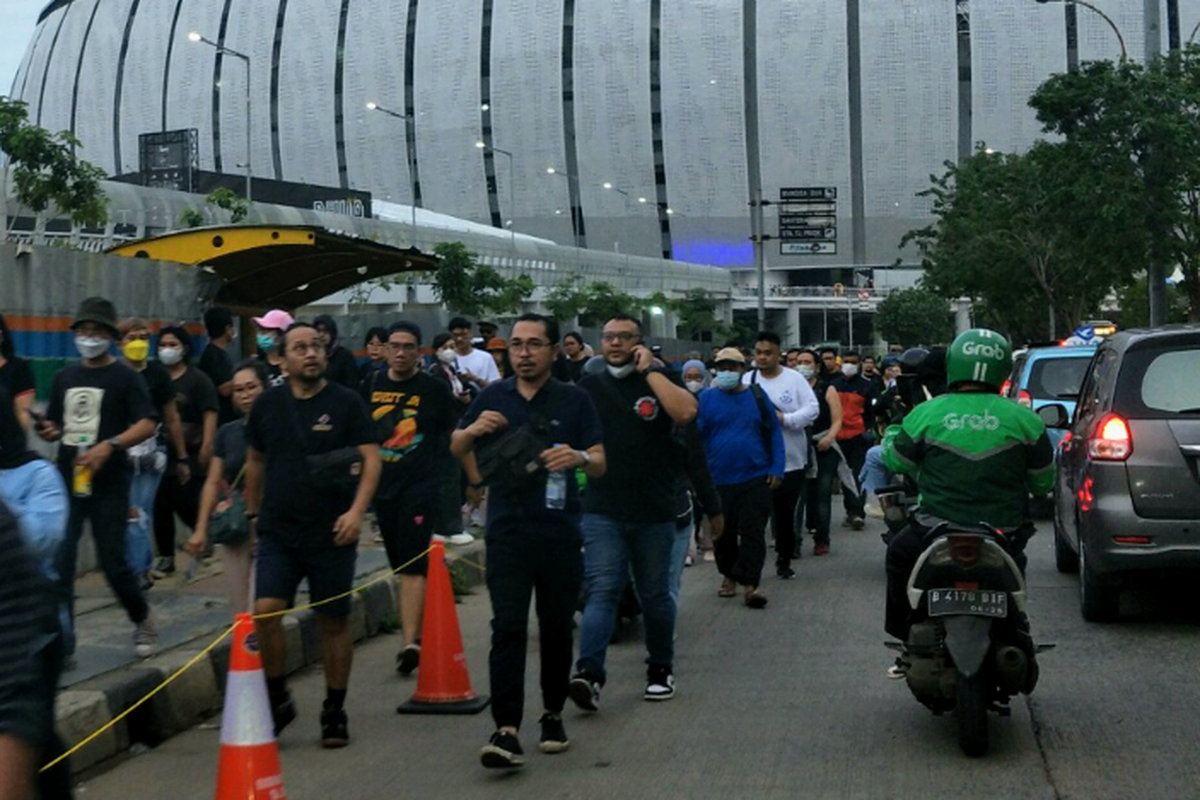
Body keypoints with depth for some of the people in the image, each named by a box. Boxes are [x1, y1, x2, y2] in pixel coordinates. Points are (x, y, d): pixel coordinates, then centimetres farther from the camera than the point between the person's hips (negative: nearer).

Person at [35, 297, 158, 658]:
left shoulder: (124, 377, -1)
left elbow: (147, 424, -11)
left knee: (112, 561, -1)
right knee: (58, 562, -5)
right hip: (67, 480, 4)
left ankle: (143, 621, 24)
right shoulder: (65, 377, 14)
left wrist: (110, 445, -25)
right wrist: (47, 430, -1)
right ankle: (61, 642, 2)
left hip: (108, 484, -4)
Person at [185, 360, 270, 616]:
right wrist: (201, 529, 8)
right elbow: (213, 482, 13)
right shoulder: (228, 432, 12)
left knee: (259, 610, -14)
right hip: (233, 527, 5)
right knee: (239, 610, 4)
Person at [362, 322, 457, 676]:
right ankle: (422, 629, 28)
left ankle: (411, 643, -20)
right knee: (400, 564, 13)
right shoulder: (371, 386, 9)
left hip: (421, 485, -5)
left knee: (413, 565, -14)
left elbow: (454, 435, 5)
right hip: (383, 484, 5)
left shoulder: (434, 389, -1)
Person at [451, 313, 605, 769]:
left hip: (560, 531, 0)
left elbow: (600, 465, 1)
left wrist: (579, 457, -23)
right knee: (508, 628, -10)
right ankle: (506, 730, -15)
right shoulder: (493, 398, 8)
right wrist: (472, 431, -6)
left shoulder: (574, 401, 5)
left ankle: (553, 715, 27)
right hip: (507, 531, 0)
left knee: (557, 628, 9)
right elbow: (455, 449, 18)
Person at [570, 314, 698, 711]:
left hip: (654, 513, 0)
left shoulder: (658, 381, 4)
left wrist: (650, 369, -13)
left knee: (655, 595, 12)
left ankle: (661, 669, 28)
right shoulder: (588, 387, 10)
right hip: (603, 512, 0)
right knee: (602, 592, -14)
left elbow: (686, 412, -17)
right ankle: (589, 672, -25)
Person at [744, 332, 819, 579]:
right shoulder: (746, 380, 1)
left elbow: (813, 409, -6)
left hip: (790, 458, 0)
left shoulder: (794, 378, -1)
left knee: (787, 512, 9)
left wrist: (785, 418, -17)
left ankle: (784, 559, 22)